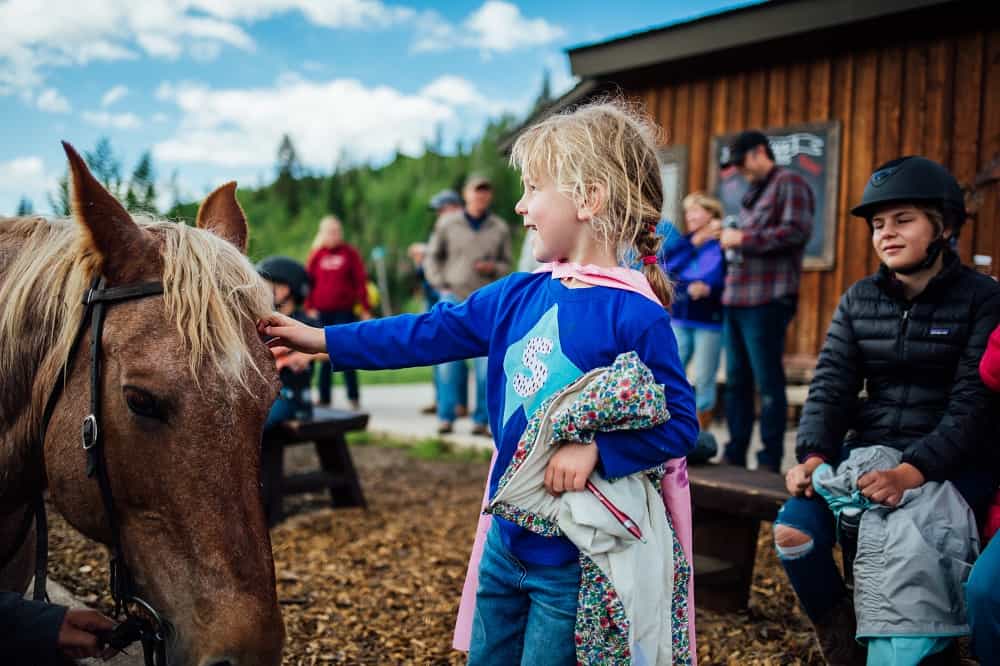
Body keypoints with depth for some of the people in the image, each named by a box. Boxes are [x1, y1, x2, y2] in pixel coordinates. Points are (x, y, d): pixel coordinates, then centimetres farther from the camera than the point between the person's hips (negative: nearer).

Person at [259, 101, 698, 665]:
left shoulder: (636, 316, -19)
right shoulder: (518, 296, 1)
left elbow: (679, 422, -17)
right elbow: (429, 334, 4)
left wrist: (595, 450, -29)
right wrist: (319, 338, 4)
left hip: (575, 558, -7)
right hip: (508, 537, 7)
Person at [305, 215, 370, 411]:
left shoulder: (350, 253, 3)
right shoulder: (316, 255, 8)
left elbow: (361, 281, 1)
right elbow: (309, 282, 9)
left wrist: (365, 309, -4)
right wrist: (310, 308, 0)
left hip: (345, 311, -2)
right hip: (322, 313, 2)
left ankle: (353, 397, 6)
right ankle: (324, 397, 11)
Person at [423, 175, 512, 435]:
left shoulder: (500, 228, 8)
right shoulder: (447, 223, 7)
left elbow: (506, 264, 14)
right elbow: (432, 257, 13)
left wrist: (493, 267, -8)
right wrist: (441, 285, 1)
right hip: (453, 298, 0)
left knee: (486, 362, -2)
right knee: (448, 360, 0)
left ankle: (482, 419, 5)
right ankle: (446, 416, 7)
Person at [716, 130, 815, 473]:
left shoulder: (789, 183, -2)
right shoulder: (753, 193, 24)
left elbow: (796, 231, -15)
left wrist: (743, 238, -12)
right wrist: (729, 235, 12)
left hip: (766, 301, -9)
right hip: (736, 299, 9)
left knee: (768, 383, -5)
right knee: (737, 381, 10)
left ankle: (770, 462, 1)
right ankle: (735, 455, 16)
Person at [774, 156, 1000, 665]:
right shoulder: (858, 299, 11)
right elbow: (831, 385, 4)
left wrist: (911, 471, -25)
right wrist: (813, 456, -14)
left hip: (950, 464, -4)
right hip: (866, 453, 4)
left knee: (902, 543, -32)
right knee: (793, 528, -19)